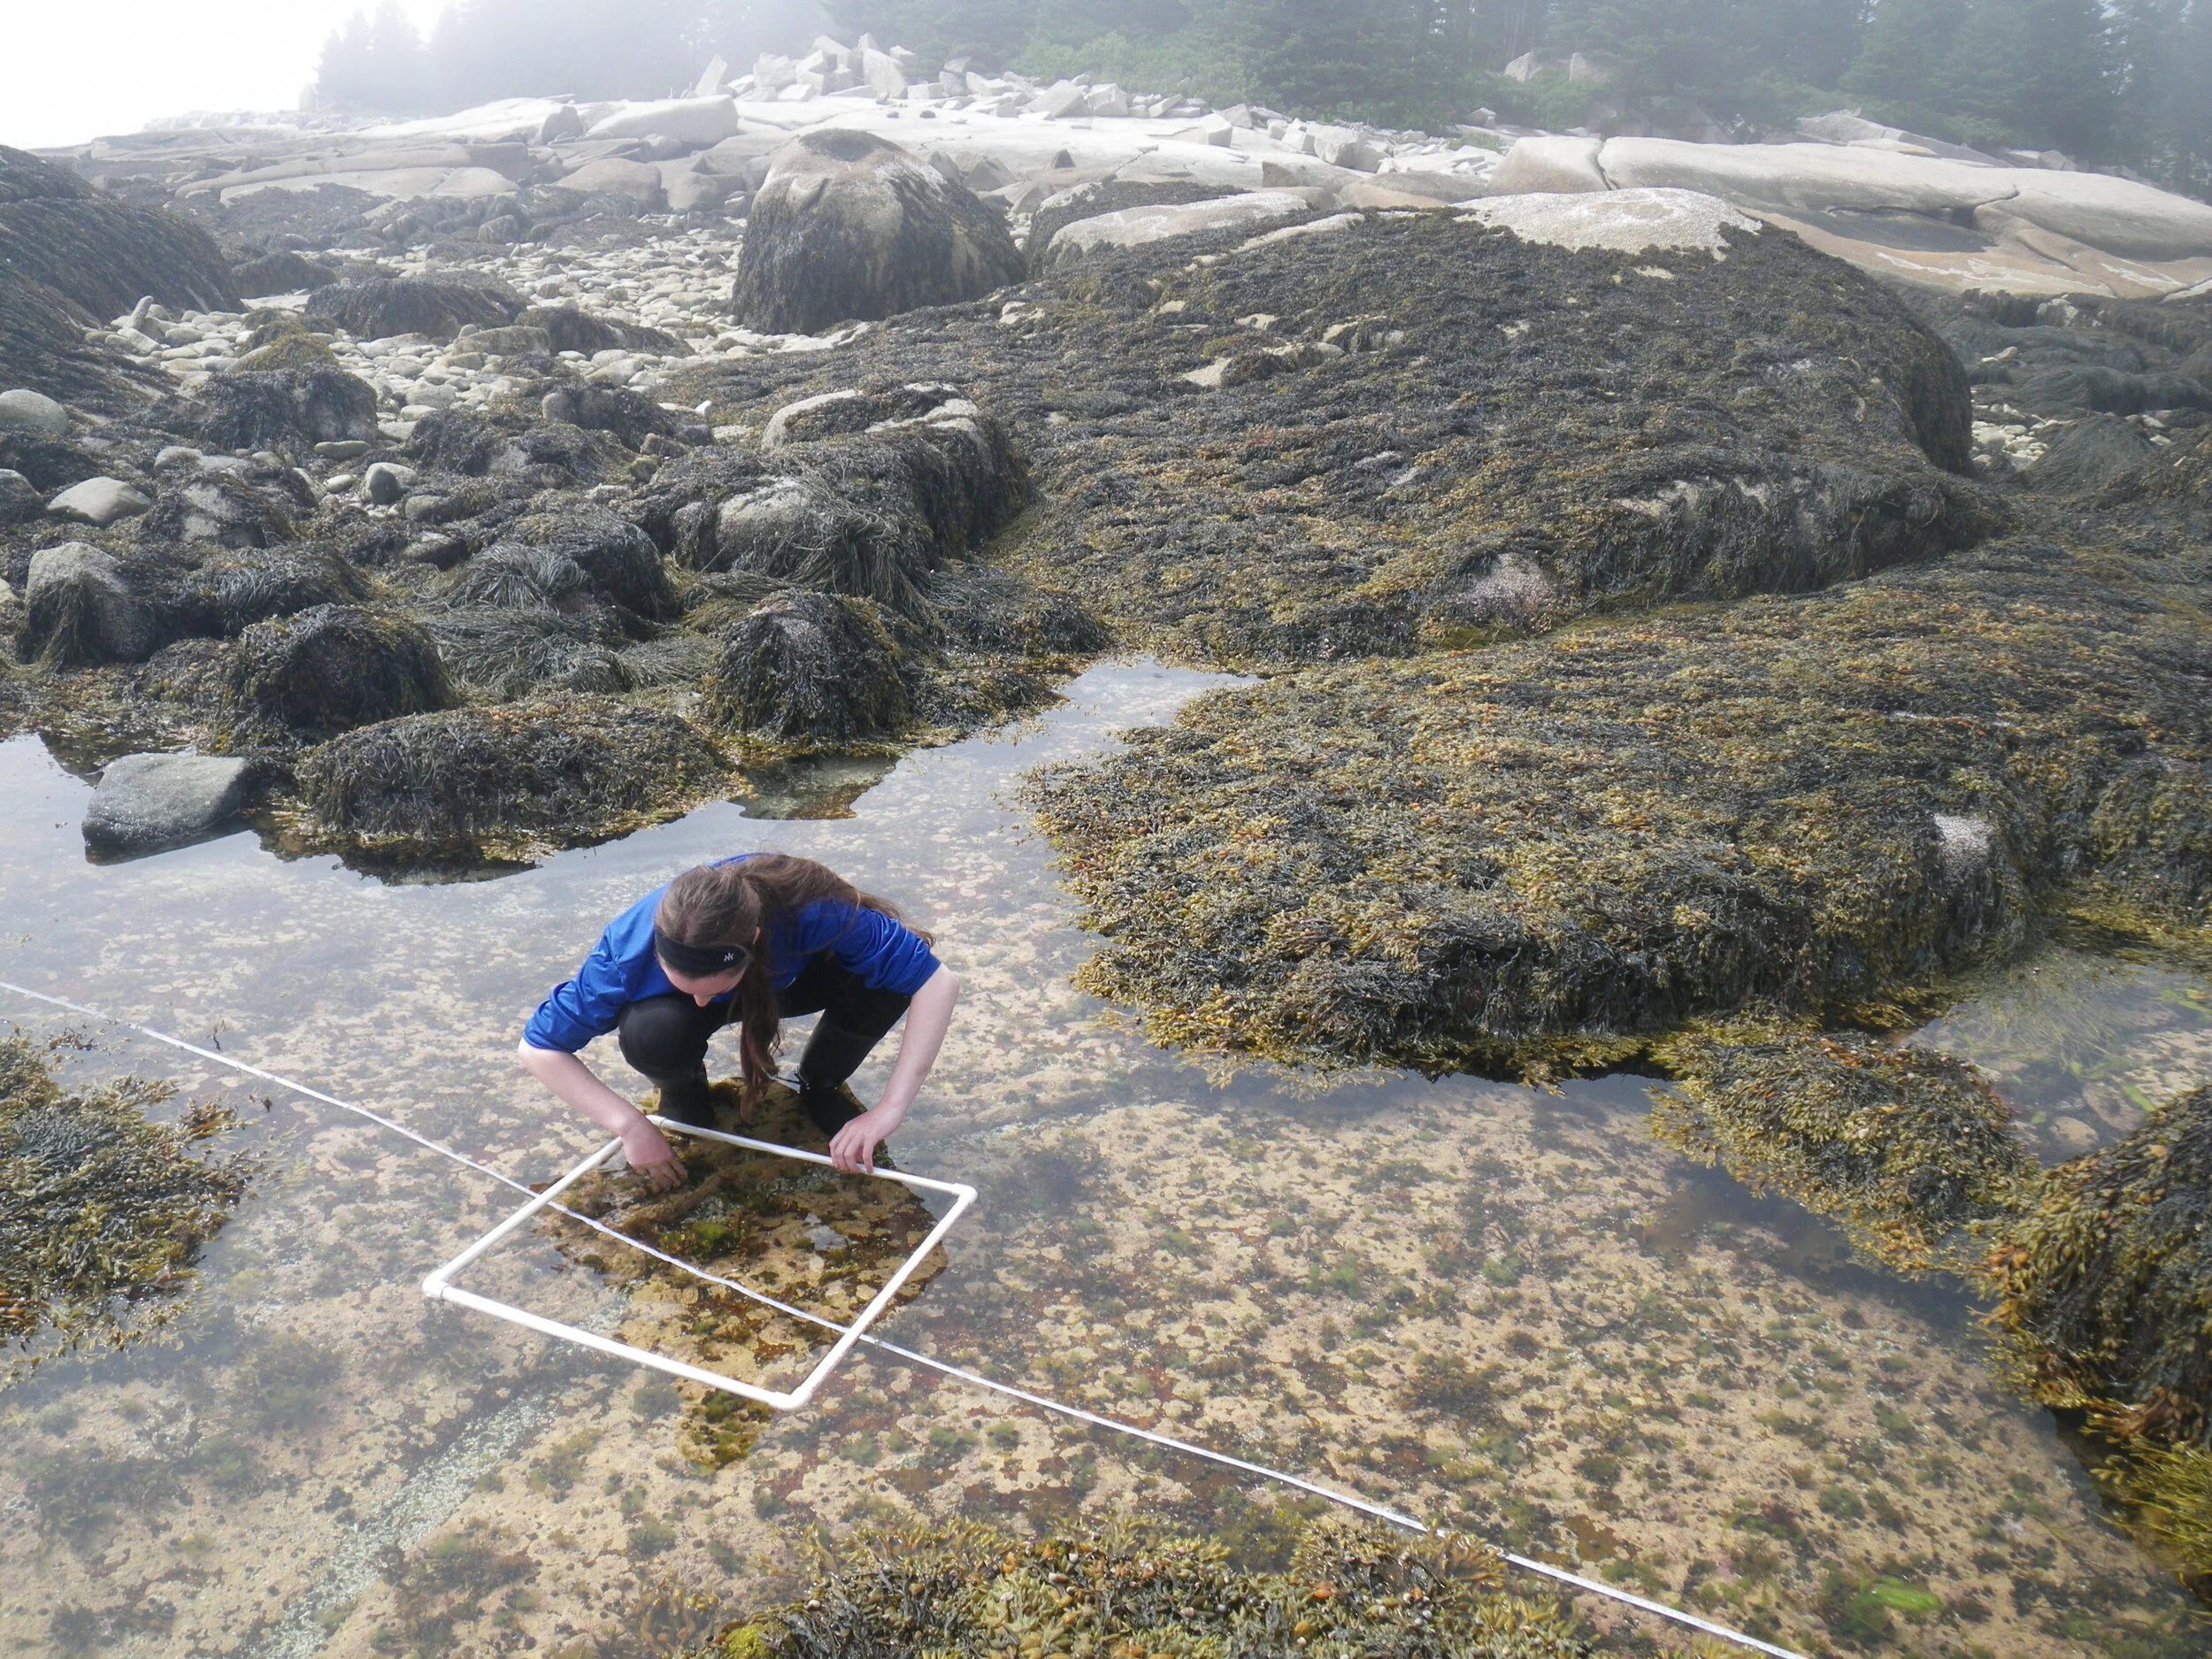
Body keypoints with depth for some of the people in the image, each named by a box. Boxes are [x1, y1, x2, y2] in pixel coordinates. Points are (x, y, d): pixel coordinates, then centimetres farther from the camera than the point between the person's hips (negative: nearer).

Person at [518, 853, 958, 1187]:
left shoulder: (810, 911, -41)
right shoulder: (630, 949, -37)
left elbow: (938, 981, -36)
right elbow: (538, 1049, -24)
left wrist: (888, 1111, -38)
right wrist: (631, 1126, -33)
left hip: (790, 979, 1)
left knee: (881, 978, -32)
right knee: (650, 1032, -36)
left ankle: (819, 1086, -2)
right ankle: (684, 1091, 0)